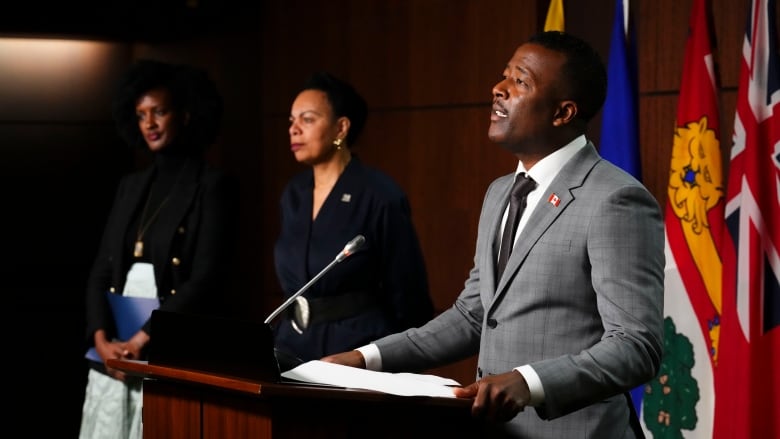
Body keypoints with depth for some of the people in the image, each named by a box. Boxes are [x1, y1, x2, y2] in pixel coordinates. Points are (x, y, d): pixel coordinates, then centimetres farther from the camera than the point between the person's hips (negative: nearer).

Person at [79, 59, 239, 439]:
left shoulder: (212, 186, -4)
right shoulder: (130, 186, 15)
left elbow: (204, 279, -13)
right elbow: (101, 272, 10)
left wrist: (140, 341, -18)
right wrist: (103, 339, -7)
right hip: (113, 352, 6)